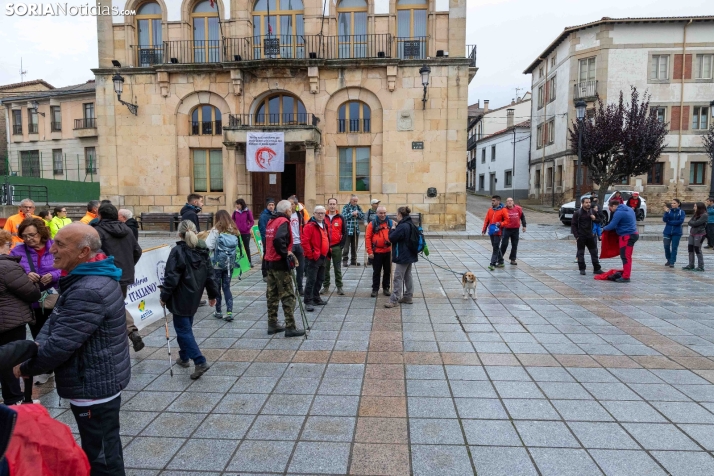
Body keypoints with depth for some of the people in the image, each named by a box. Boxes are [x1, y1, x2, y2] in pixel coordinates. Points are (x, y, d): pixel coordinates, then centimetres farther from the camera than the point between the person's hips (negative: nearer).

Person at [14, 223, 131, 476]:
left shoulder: (88, 291, -29)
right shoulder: (88, 278, 6)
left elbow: (60, 345, -26)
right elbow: (56, 320, 9)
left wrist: (25, 368, -8)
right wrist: (36, 346, -9)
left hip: (94, 387, -10)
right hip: (100, 381, 10)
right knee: (104, 449, 25)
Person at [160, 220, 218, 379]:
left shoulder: (177, 251, -15)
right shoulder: (202, 251, 3)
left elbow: (171, 277, -17)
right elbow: (209, 275, 8)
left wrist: (164, 296, -7)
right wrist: (213, 294, 16)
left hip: (180, 299, -7)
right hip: (194, 297, 7)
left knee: (183, 330, -1)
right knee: (186, 326, 22)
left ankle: (200, 362, -10)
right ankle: (184, 357, 34)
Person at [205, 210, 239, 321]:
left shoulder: (216, 230, -12)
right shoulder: (234, 230, 0)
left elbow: (209, 245, -14)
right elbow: (238, 245, 2)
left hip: (217, 263, -3)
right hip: (230, 263, 3)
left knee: (217, 287, 11)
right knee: (227, 287, 10)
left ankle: (218, 311, 21)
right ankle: (229, 312, 0)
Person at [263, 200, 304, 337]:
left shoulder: (270, 222, 12)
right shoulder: (283, 222, -13)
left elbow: (269, 240, 13)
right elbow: (278, 240, -28)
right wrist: (287, 255, -17)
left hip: (270, 262, 8)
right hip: (280, 264, -8)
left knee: (272, 295, 13)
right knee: (288, 296, -3)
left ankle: (272, 324, 19)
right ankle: (290, 327, -1)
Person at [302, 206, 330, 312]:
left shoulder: (325, 226, 15)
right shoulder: (309, 226, -12)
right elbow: (305, 242, -20)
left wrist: (327, 254, 18)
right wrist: (310, 255, -19)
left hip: (323, 258, 9)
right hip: (313, 258, -9)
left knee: (320, 279, 16)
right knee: (311, 280, -8)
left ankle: (316, 298, 28)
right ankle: (308, 302, -4)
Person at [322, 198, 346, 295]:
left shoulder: (341, 218, 2)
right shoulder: (323, 217, 4)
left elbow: (345, 233, 2)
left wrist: (341, 245, -5)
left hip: (337, 247, -1)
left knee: (338, 268, 4)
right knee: (325, 268, 8)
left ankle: (339, 287, 11)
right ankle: (325, 287, 18)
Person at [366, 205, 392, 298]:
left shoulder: (390, 223, 3)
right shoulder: (372, 224, -4)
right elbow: (367, 238, -6)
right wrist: (370, 252, -10)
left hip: (388, 251, 2)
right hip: (376, 252, -2)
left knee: (387, 271, 12)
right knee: (376, 272, 7)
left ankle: (386, 288, 25)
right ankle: (375, 289, 18)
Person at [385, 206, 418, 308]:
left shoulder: (402, 226, -22)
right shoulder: (411, 225, 9)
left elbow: (392, 238, -18)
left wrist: (393, 227, -5)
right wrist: (396, 227, 5)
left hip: (402, 256, -10)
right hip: (409, 255, 10)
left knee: (398, 278, -5)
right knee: (408, 277, 15)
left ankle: (394, 300, -2)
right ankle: (408, 297, 23)